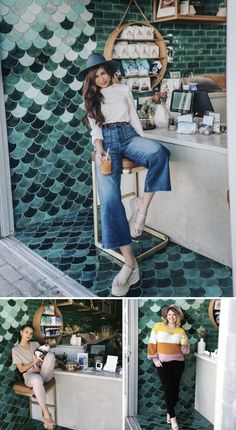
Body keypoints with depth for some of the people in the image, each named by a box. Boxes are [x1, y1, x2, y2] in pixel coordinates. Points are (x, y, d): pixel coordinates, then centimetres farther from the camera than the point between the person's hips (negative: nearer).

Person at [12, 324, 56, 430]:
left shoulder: (36, 344, 14)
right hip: (29, 375, -4)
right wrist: (33, 363, -14)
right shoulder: (16, 349, 4)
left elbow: (47, 359, 16)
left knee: (50, 354, -28)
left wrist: (39, 367, -5)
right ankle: (45, 413, -38)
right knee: (37, 379, -44)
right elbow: (21, 369, -1)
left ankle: (37, 388, -24)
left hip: (44, 374, 4)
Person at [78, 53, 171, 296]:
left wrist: (143, 142, 7)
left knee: (159, 152, -37)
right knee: (109, 195, -27)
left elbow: (134, 117, 20)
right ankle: (129, 262, -32)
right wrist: (99, 149, -11)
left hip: (128, 135, 2)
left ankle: (142, 207, -23)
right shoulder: (91, 98, 20)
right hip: (107, 140, -1)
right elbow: (95, 127, 8)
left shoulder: (124, 90, 22)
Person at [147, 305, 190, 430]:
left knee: (175, 388, 6)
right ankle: (172, 416, 3)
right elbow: (152, 344, -2)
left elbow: (185, 351, 7)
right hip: (162, 362, -2)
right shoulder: (158, 326, -2)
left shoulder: (181, 331, 5)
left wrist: (184, 344, -13)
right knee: (168, 387, -7)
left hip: (177, 362, 3)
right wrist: (155, 359, -8)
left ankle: (169, 411, 26)